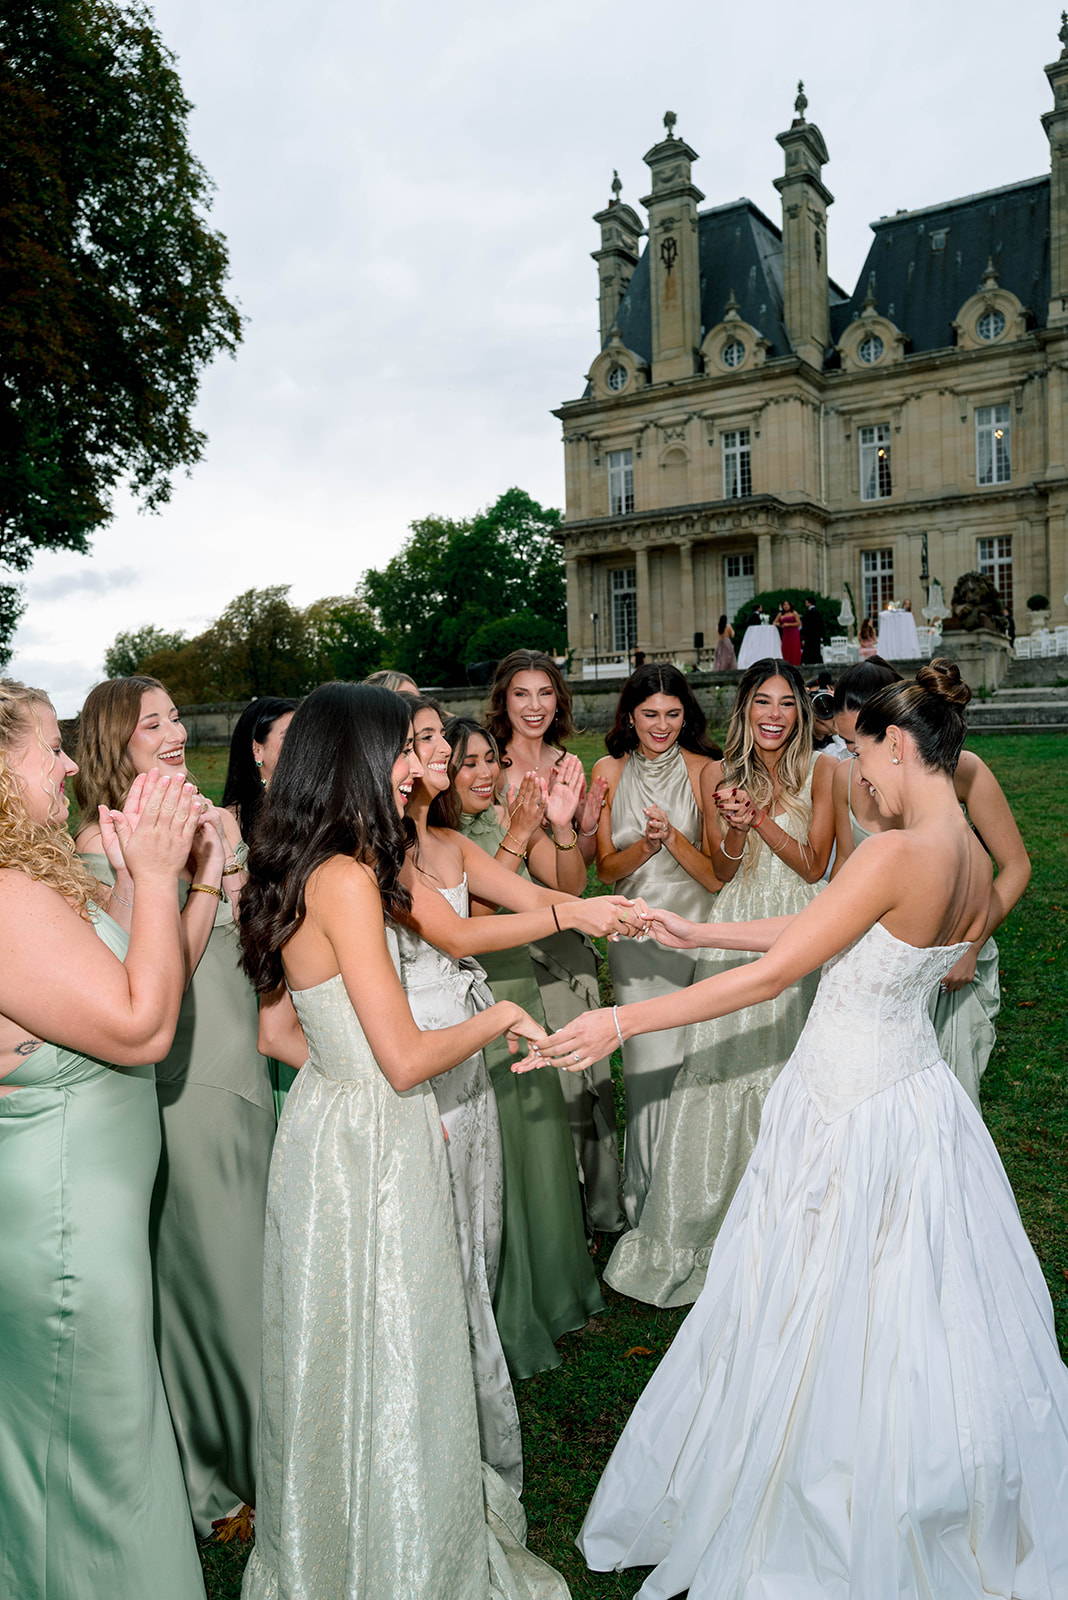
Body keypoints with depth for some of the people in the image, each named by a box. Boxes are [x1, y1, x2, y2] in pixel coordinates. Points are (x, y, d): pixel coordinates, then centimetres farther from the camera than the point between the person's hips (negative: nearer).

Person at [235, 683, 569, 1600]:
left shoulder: (298, 872, 5)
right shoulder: (347, 879, -23)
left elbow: (279, 1027, 13)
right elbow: (406, 1058, -23)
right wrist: (501, 1017, -8)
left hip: (326, 1116, 9)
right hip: (369, 1145, -9)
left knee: (342, 1355, 24)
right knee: (386, 1363, 10)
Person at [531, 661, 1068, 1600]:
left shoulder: (896, 854, -26)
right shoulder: (976, 861, 1)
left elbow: (772, 973, -25)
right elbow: (811, 928, 8)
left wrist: (622, 1022, -20)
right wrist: (695, 932, 11)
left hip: (849, 1109, -8)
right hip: (920, 1091, 8)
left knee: (817, 1322, 11)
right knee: (920, 1318, 23)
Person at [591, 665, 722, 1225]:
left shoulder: (705, 770, -3)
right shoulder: (610, 771, 3)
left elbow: (717, 875, -5)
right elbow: (605, 869, 4)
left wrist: (673, 836, -20)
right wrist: (645, 846, -14)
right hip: (636, 933, 1)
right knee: (649, 1063, 2)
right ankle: (646, 1205, 21)